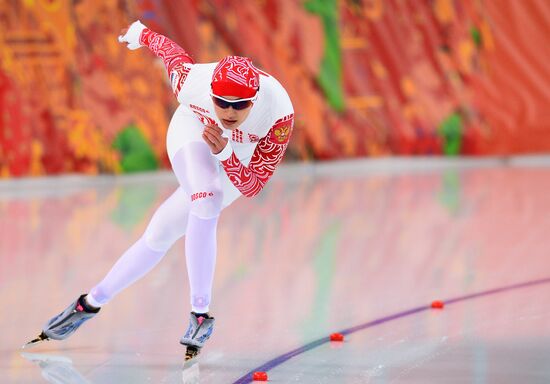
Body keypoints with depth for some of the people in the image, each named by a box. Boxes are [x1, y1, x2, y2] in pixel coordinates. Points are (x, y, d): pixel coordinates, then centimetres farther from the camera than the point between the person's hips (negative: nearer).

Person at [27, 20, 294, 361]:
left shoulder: (280, 114, -38)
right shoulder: (192, 81, -34)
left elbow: (251, 186, -33)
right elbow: (169, 48, -10)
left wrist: (224, 151, -51)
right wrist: (142, 33, 12)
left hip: (241, 163, 0)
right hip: (193, 131, 0)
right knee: (206, 198, -28)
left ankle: (92, 302, 6)